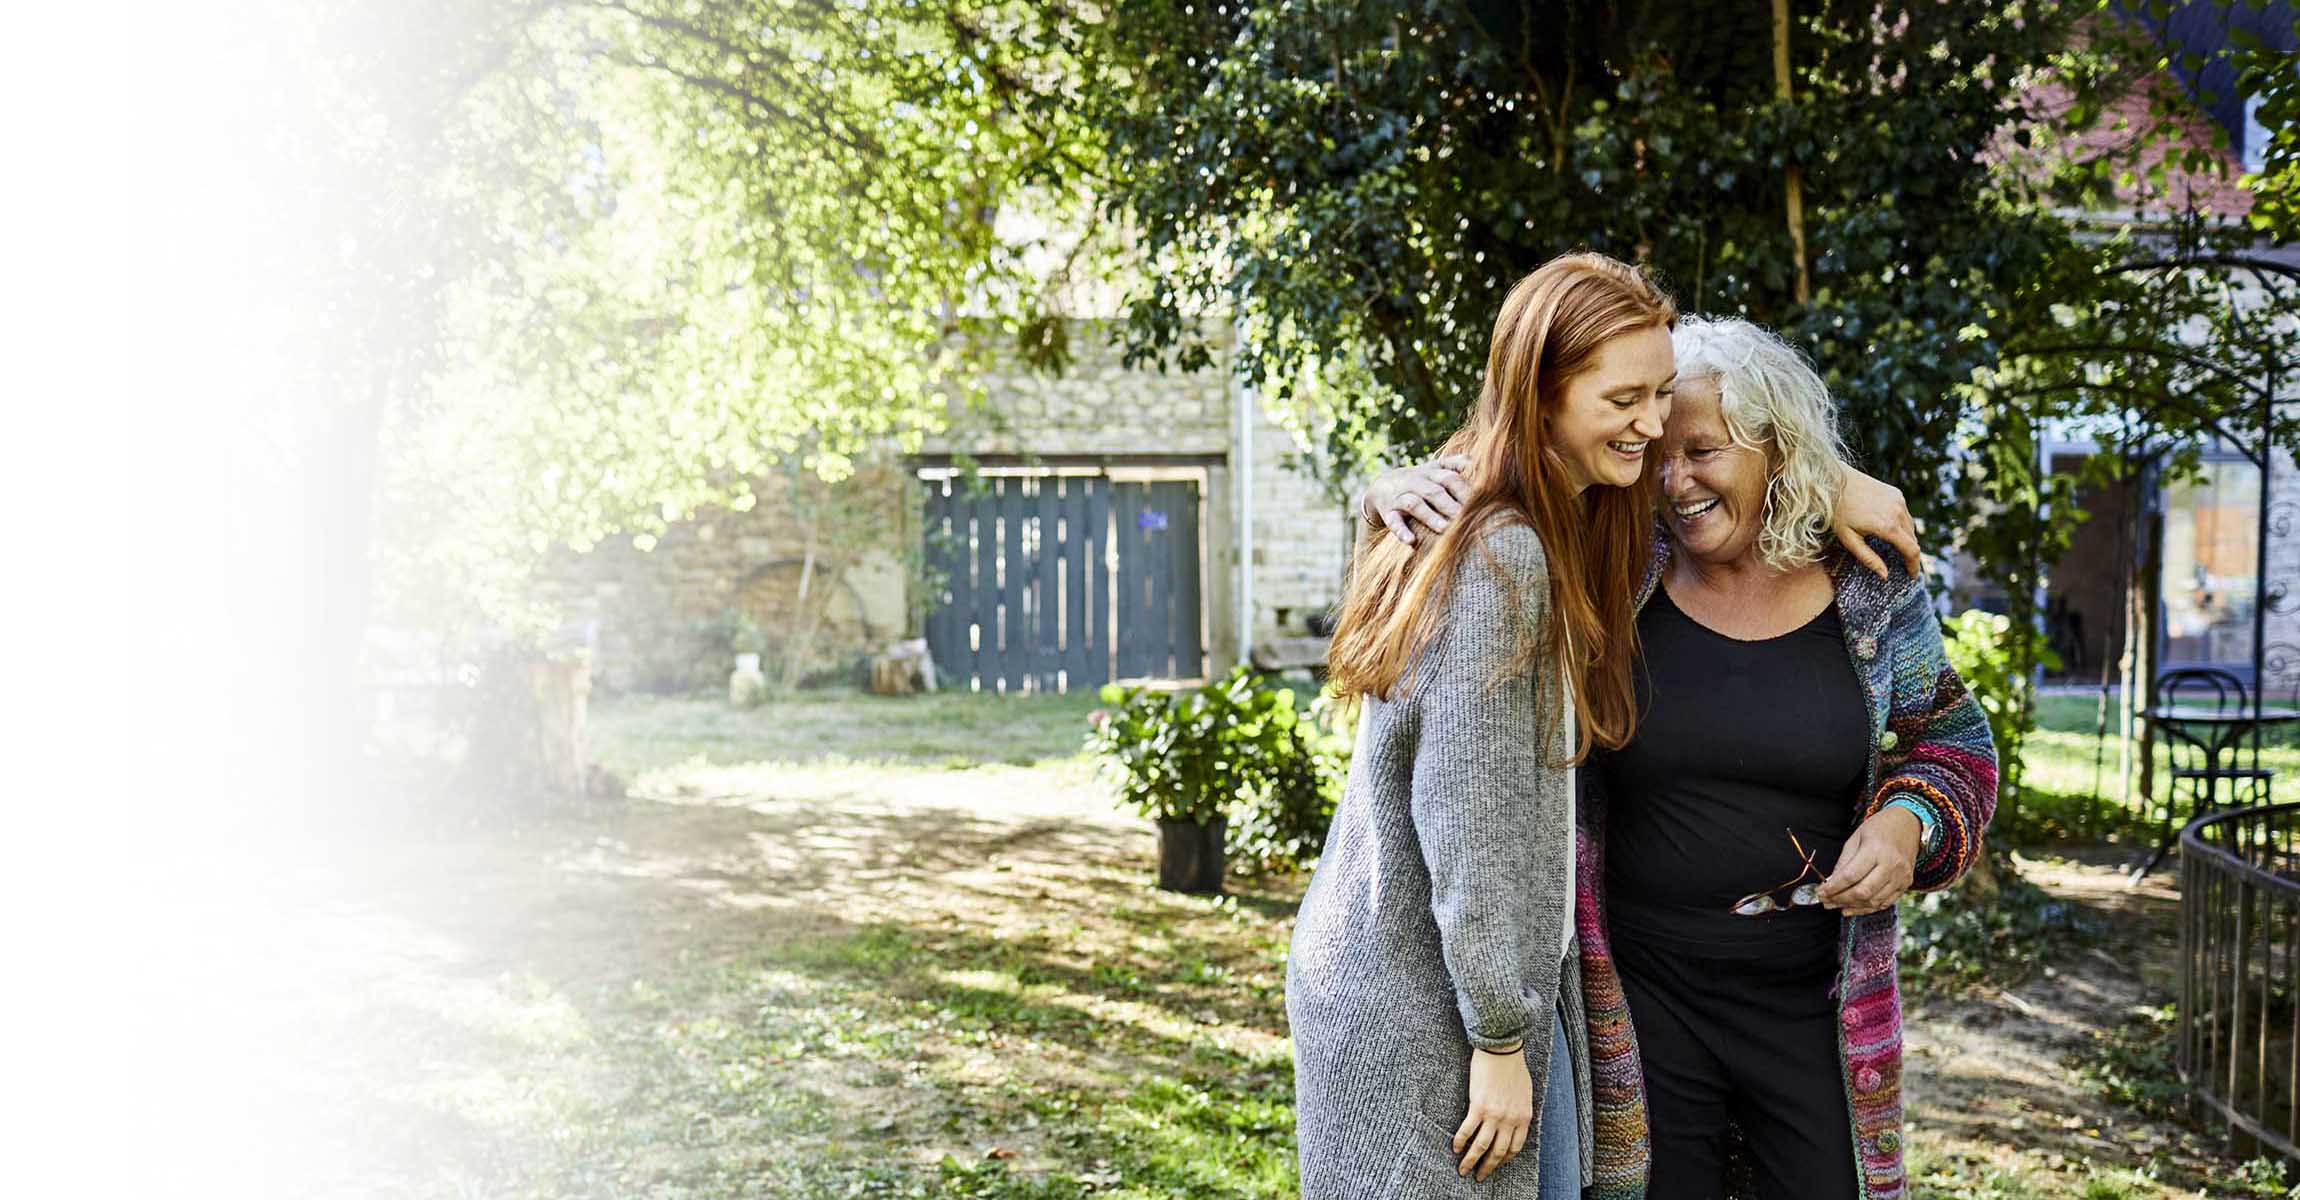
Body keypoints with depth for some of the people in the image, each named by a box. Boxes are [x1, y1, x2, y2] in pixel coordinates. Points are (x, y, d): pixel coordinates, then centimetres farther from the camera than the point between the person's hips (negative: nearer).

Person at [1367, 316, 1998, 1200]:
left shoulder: (1871, 595, -1)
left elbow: (1954, 745, 10)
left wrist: (1911, 822, -10)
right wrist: (1411, 490, -17)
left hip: (1816, 1012, 1)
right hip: (1643, 1006, 0)